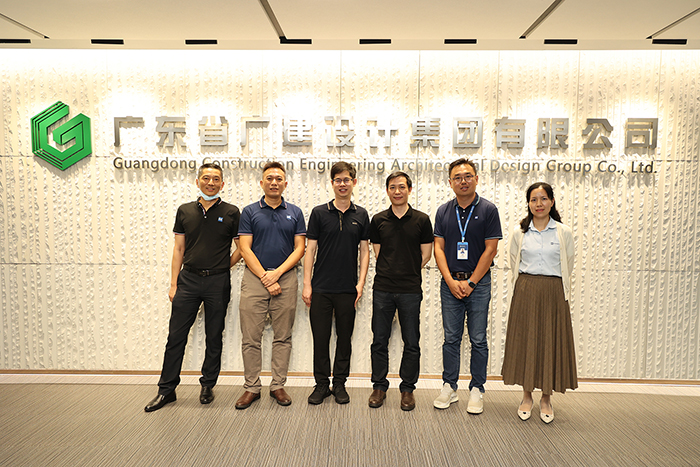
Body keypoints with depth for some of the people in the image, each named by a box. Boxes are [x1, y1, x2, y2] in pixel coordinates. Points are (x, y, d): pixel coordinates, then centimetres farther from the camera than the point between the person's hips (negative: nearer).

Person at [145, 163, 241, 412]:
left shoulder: (231, 213, 0)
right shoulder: (185, 211, 7)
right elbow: (178, 249, 8)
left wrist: (222, 268, 0)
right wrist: (173, 284, 4)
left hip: (217, 282, -2)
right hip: (188, 279, 2)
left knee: (214, 337, 8)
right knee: (175, 336, 5)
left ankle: (208, 385, 25)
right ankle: (166, 389, 18)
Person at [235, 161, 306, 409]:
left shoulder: (295, 212, 8)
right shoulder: (249, 211, 5)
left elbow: (299, 249, 2)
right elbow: (245, 249, -2)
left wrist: (277, 273, -10)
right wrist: (265, 277, -10)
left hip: (286, 279, 1)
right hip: (254, 278, -1)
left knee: (283, 337, 7)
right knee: (251, 337, 2)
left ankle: (278, 385, 19)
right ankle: (251, 387, 15)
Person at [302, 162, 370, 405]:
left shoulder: (361, 215, 5)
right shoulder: (319, 213, 1)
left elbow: (364, 250, 7)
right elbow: (310, 249, 1)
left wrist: (361, 282, -2)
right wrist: (306, 284, -5)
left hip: (348, 289, 1)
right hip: (321, 288, -1)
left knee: (345, 337, 10)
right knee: (320, 338, 5)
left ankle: (340, 383, 24)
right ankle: (321, 384, 20)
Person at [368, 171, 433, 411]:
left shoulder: (421, 220, 1)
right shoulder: (378, 220, 6)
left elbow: (426, 254, 6)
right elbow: (377, 253, 11)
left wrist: (408, 274, 8)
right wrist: (392, 273, 7)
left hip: (410, 290, -1)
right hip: (382, 289, 1)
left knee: (411, 343, 6)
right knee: (379, 341, 7)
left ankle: (408, 389, 22)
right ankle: (379, 386, 23)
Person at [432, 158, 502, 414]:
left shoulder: (488, 209, -2)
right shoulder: (444, 211, 6)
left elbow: (490, 250, -6)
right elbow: (439, 248, 4)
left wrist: (470, 283, -10)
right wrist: (450, 281, -7)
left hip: (478, 283, -2)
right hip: (450, 283, 2)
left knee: (478, 340, 4)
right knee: (451, 338, 9)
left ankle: (477, 390, 17)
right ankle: (449, 387, 20)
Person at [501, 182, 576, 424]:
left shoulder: (564, 233, 1)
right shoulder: (519, 232, 2)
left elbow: (568, 265, 11)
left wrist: (551, 286, 12)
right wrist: (529, 285, 11)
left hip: (553, 294, 0)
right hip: (525, 292, 0)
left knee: (551, 343, 4)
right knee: (525, 341, 5)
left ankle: (546, 399, 21)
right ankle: (527, 397, 20)